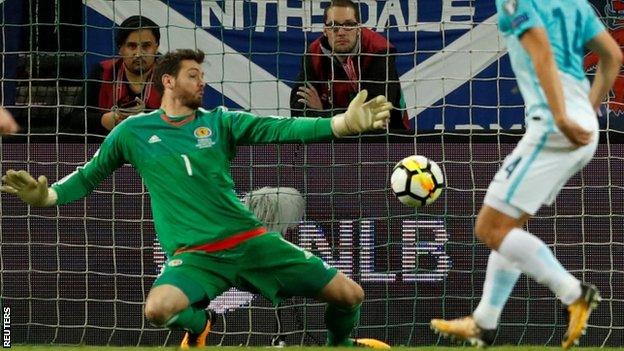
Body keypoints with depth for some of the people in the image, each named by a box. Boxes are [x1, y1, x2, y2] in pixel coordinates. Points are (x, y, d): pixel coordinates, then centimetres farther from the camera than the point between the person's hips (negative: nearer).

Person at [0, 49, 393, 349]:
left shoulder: (219, 122, 7)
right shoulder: (133, 131, 6)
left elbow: (279, 128, -4)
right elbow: (88, 177, 15)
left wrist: (343, 124, -18)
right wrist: (47, 195, -6)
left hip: (250, 239, 2)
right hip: (196, 253, -2)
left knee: (349, 294, -6)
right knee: (158, 308, -36)